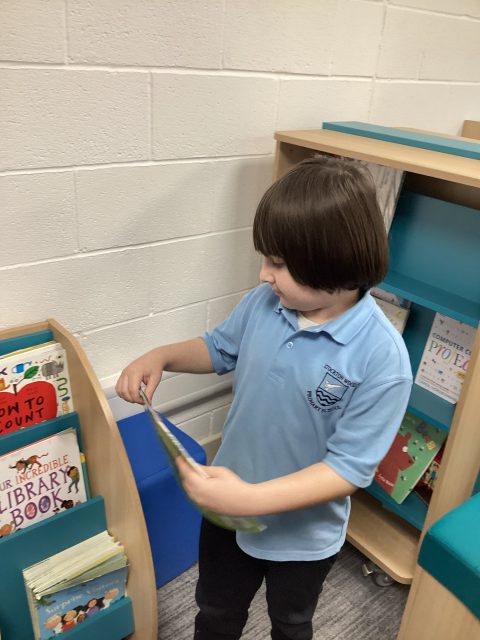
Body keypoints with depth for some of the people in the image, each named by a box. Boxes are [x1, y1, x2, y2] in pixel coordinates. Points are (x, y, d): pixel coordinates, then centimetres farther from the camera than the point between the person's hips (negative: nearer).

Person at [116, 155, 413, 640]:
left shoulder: (381, 358, -30)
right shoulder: (264, 303, -16)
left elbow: (349, 469, -27)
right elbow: (219, 349, 4)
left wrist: (252, 499, -34)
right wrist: (161, 356, -14)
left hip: (303, 534, -3)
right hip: (230, 505, 4)